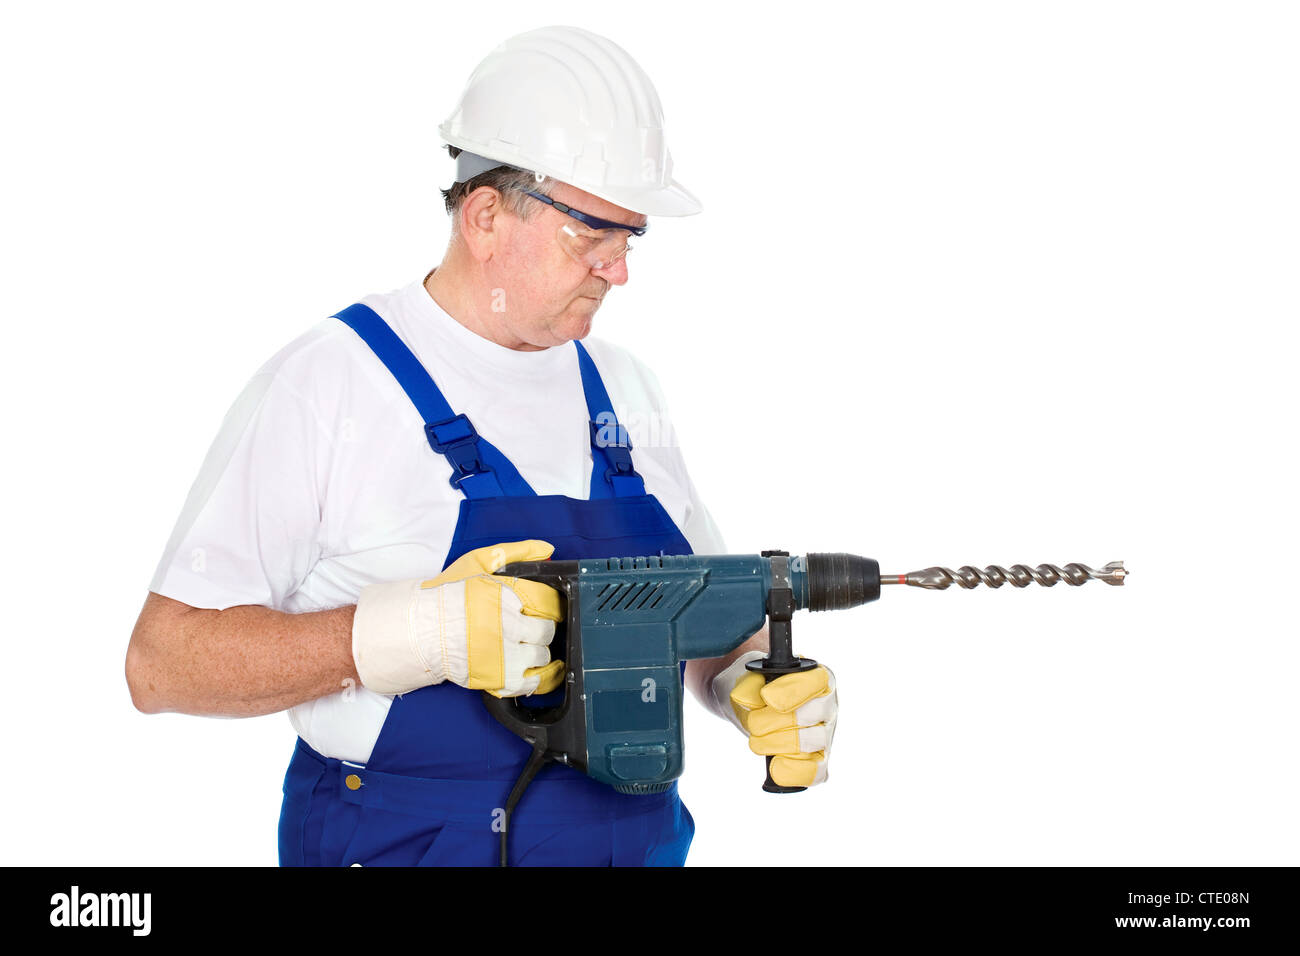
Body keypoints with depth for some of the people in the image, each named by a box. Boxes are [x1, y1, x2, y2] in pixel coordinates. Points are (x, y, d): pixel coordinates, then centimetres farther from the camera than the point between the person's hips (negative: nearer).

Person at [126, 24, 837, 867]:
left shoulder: (623, 388, 7)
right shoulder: (328, 385, -12)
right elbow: (162, 662, -16)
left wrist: (756, 681, -8)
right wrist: (407, 635, -27)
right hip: (400, 849, -5)